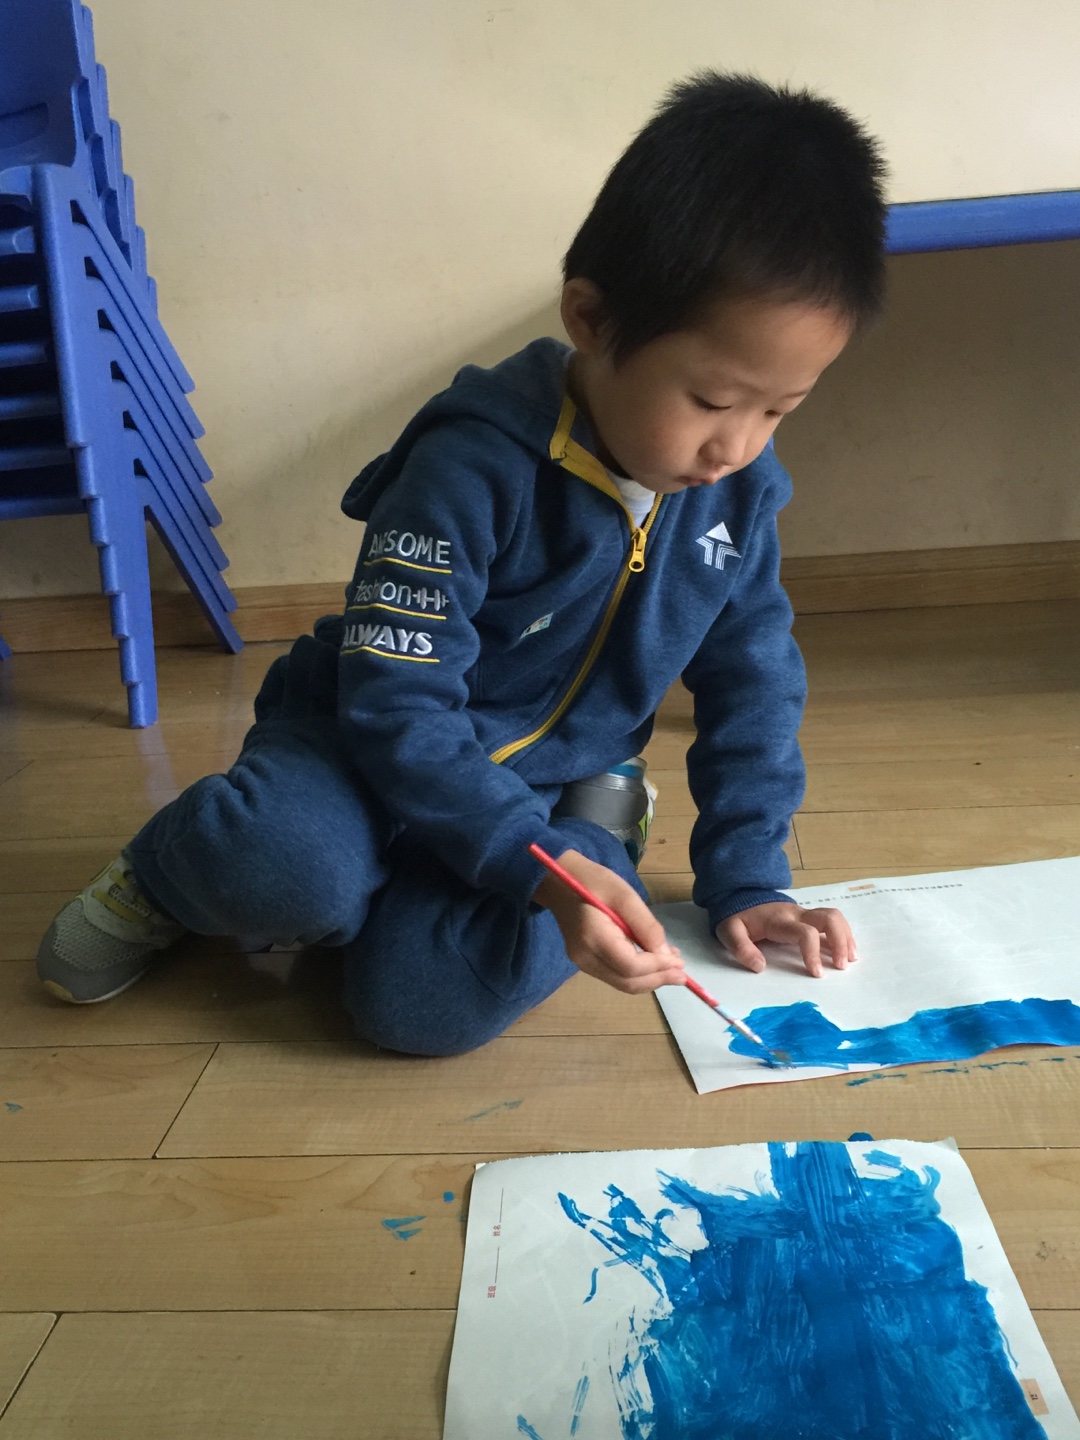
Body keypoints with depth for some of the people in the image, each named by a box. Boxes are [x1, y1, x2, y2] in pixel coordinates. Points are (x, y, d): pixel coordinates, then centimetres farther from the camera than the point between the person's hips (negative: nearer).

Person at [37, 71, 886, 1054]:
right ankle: (165, 881, 2)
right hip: (373, 745, -3)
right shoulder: (477, 466, -24)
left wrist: (745, 882, 0)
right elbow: (398, 706, -26)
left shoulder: (742, 491, -7)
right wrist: (541, 869, -35)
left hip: (562, 785, 4)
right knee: (287, 864, -36)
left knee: (429, 1000, -25)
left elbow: (754, 690, 4)